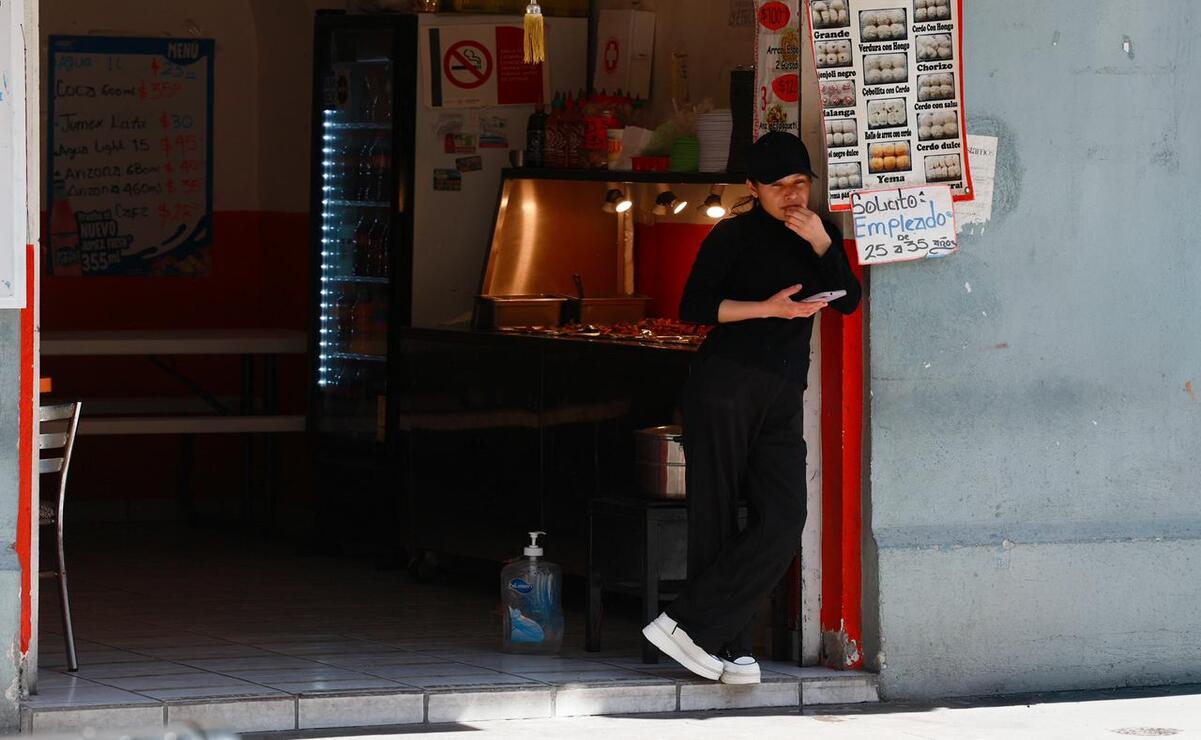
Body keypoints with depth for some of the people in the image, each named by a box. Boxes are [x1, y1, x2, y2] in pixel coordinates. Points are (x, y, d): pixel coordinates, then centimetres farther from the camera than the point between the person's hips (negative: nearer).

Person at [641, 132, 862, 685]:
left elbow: (848, 301, 7)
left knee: (782, 522, -12)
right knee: (715, 516, -5)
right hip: (726, 384, -5)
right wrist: (766, 308, -14)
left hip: (782, 399, 5)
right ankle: (729, 648, -2)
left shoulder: (819, 234, 18)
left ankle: (688, 624, -12)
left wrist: (821, 244, -5)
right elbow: (693, 306, -5)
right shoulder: (735, 235, 2)